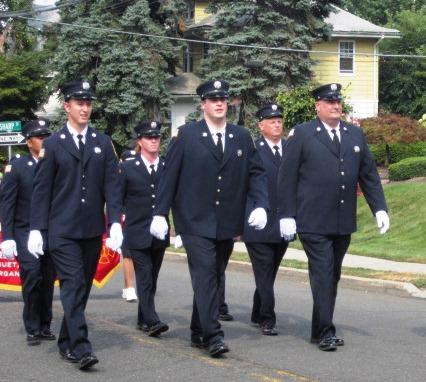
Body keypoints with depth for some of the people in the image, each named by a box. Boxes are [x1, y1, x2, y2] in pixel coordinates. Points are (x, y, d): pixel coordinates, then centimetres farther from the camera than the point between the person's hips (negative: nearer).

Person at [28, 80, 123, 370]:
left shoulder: (103, 143, 9)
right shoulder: (53, 145, 2)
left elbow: (112, 185, 5)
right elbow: (42, 190, 2)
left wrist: (115, 222, -6)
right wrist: (36, 229, -4)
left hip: (92, 230, 3)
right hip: (63, 230, -3)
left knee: (82, 288, 9)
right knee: (73, 285, -12)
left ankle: (66, 343, 22)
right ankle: (81, 349, -17)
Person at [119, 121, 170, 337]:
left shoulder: (168, 168, 6)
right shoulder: (127, 168, 0)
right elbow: (117, 201, 3)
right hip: (137, 234, -3)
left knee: (151, 279, 10)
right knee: (144, 277, -9)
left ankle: (143, 320, 20)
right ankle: (152, 321, -15)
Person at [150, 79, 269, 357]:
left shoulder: (242, 137, 9)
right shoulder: (187, 135, -1)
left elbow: (257, 173, 9)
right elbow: (169, 175, -1)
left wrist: (261, 205, -6)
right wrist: (160, 213, -4)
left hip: (227, 223, 4)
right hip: (195, 221, -4)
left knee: (214, 277, 10)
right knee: (205, 275, -13)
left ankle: (199, 332, 22)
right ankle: (213, 335, -14)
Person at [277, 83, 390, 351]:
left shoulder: (356, 135, 13)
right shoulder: (302, 135, -1)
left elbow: (369, 175, 14)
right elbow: (287, 177, -3)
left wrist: (380, 208, 4)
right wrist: (286, 215, -8)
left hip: (343, 223, 5)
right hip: (314, 223, -5)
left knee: (333, 276, 10)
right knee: (322, 274, -8)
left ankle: (320, 329, 20)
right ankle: (326, 331, -4)